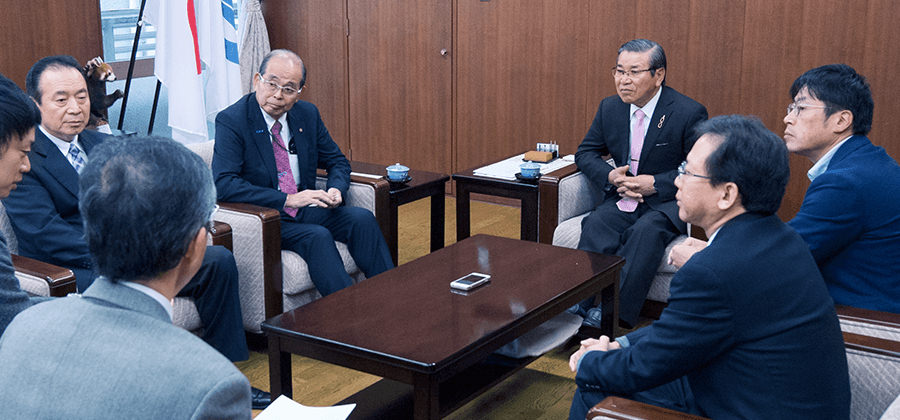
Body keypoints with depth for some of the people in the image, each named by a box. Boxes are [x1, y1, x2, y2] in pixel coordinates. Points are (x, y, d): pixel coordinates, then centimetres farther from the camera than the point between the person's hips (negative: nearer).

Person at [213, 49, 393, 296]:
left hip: (306, 209, 6)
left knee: (362, 219, -18)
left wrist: (336, 189, -10)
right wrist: (288, 200, -28)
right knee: (317, 236, -30)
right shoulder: (231, 121, -12)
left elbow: (337, 161, 15)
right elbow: (224, 184, -24)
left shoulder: (308, 114, 5)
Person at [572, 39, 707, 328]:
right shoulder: (610, 108, 6)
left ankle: (616, 313, -37)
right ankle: (580, 303, -35)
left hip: (668, 201, -4)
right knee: (596, 225, -27)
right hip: (623, 197, 4)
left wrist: (655, 183, -20)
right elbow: (585, 153, 14)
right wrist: (610, 176, -8)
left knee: (647, 231, -35)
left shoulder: (689, 113, -10)